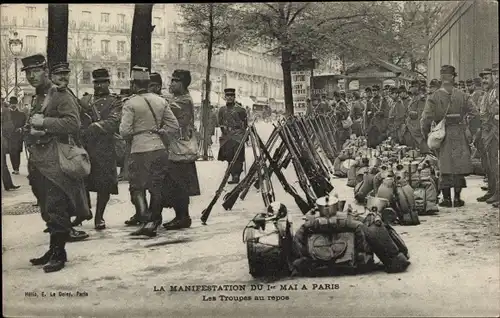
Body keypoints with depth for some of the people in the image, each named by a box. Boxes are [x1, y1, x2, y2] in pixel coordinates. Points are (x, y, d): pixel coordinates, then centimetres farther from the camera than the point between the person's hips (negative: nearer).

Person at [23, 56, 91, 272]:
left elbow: (73, 123, -19)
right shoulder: (38, 99, 21)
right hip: (38, 163, 9)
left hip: (56, 163, -8)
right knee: (47, 209, 11)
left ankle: (58, 254, -5)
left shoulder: (62, 96, -6)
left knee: (55, 208, -10)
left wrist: (44, 122, -19)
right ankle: (54, 250, 19)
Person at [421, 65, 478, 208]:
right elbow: (474, 114, -2)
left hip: (442, 136, 0)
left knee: (445, 166, 8)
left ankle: (446, 198, 9)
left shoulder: (434, 97, -7)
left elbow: (425, 120, -9)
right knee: (459, 165, 8)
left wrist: (426, 135, 5)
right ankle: (457, 198, 10)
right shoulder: (462, 96, -4)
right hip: (459, 134, 0)